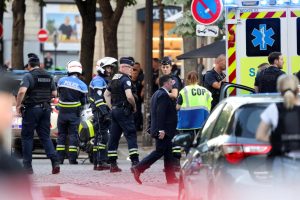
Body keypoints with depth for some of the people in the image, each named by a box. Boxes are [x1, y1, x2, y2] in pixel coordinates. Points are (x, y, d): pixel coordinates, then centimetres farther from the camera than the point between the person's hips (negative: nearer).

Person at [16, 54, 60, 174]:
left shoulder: (29, 76, -9)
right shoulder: (48, 76, 10)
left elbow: (22, 91, -23)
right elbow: (54, 93, 12)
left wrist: (18, 105, -13)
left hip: (31, 109, -5)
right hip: (46, 109, 5)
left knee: (27, 137, 4)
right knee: (45, 136, 10)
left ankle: (27, 166, 3)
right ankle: (55, 162, -7)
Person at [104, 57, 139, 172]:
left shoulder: (114, 79, 15)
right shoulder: (125, 79, -13)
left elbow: (106, 94, 25)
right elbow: (129, 96, -25)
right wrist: (134, 106, -8)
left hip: (114, 110, 9)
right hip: (124, 111, -9)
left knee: (114, 137, 8)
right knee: (131, 135, -7)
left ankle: (113, 164, 10)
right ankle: (135, 162, -14)